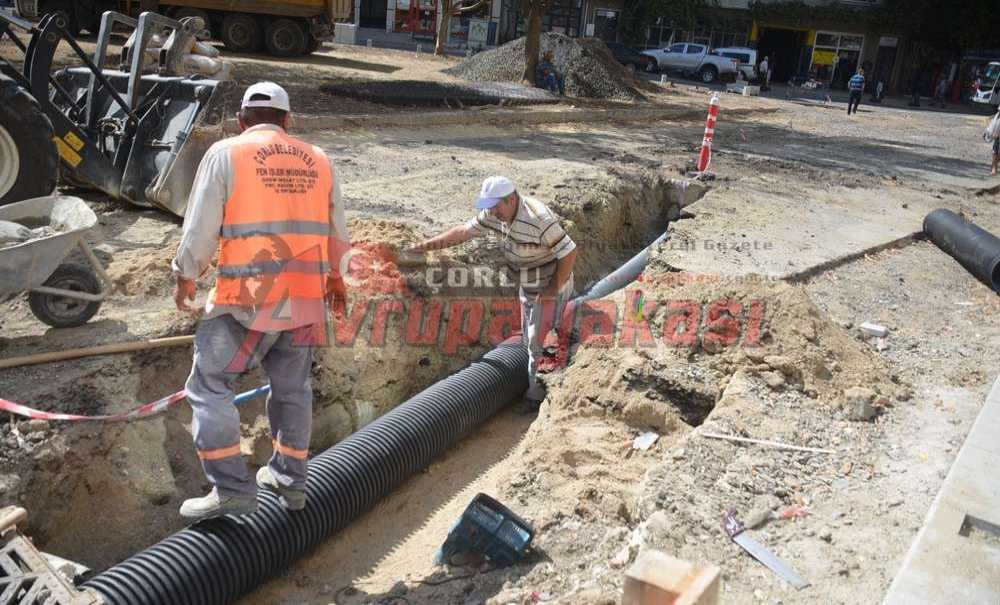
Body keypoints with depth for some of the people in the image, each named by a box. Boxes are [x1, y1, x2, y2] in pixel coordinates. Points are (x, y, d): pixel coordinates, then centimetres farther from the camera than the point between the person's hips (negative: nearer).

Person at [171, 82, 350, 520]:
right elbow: (337, 234, 16)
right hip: (305, 300, 5)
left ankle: (232, 488, 3)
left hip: (248, 301, -5)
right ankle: (290, 480, 29)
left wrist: (185, 278, 12)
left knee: (210, 386, 6)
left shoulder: (225, 154, -2)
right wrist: (336, 279, 31)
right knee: (292, 388, 18)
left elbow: (200, 230, -4)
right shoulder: (317, 160, 11)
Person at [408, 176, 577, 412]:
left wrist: (553, 289, -22)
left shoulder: (539, 220, -33)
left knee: (539, 342, -3)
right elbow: (463, 231, 3)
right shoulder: (494, 214, -9)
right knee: (528, 338, 16)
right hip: (527, 286, 8)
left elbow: (569, 253, -28)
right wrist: (427, 245, 3)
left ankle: (536, 393, 11)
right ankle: (534, 386, 30)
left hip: (550, 287, -8)